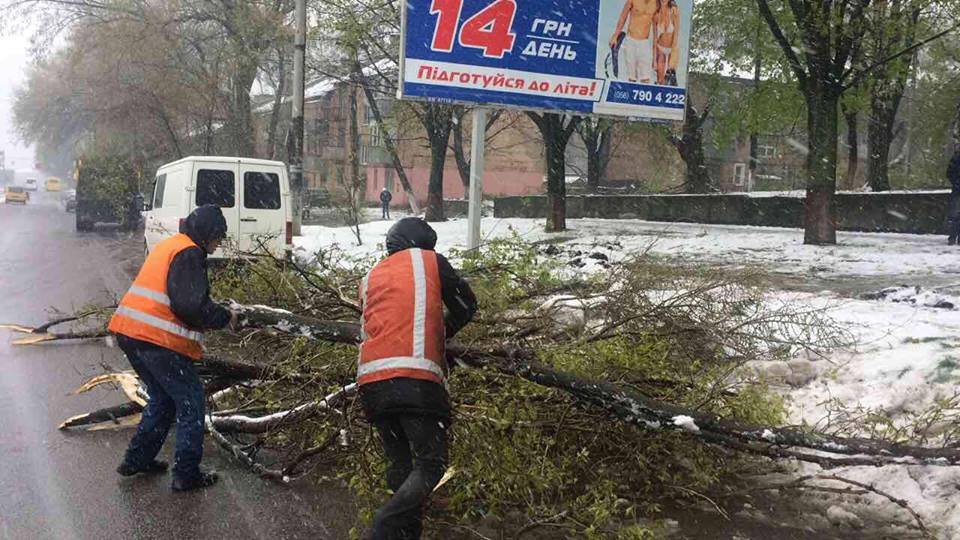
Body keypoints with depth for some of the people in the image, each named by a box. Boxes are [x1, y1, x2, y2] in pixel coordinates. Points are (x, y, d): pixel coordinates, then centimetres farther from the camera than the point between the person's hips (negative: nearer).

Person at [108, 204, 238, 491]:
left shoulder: (168, 245, 19)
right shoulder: (189, 254, -12)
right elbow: (193, 306, -22)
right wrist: (226, 317, -6)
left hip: (129, 333, 9)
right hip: (159, 340, -9)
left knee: (162, 398, 23)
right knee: (191, 403, 2)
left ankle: (137, 459, 28)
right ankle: (186, 474, 6)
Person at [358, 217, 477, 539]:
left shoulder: (370, 278, 25)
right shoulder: (430, 261, 14)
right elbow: (467, 306, 20)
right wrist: (442, 331, 37)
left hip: (370, 382, 5)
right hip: (416, 380, -5)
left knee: (400, 465, 14)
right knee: (430, 465, -3)